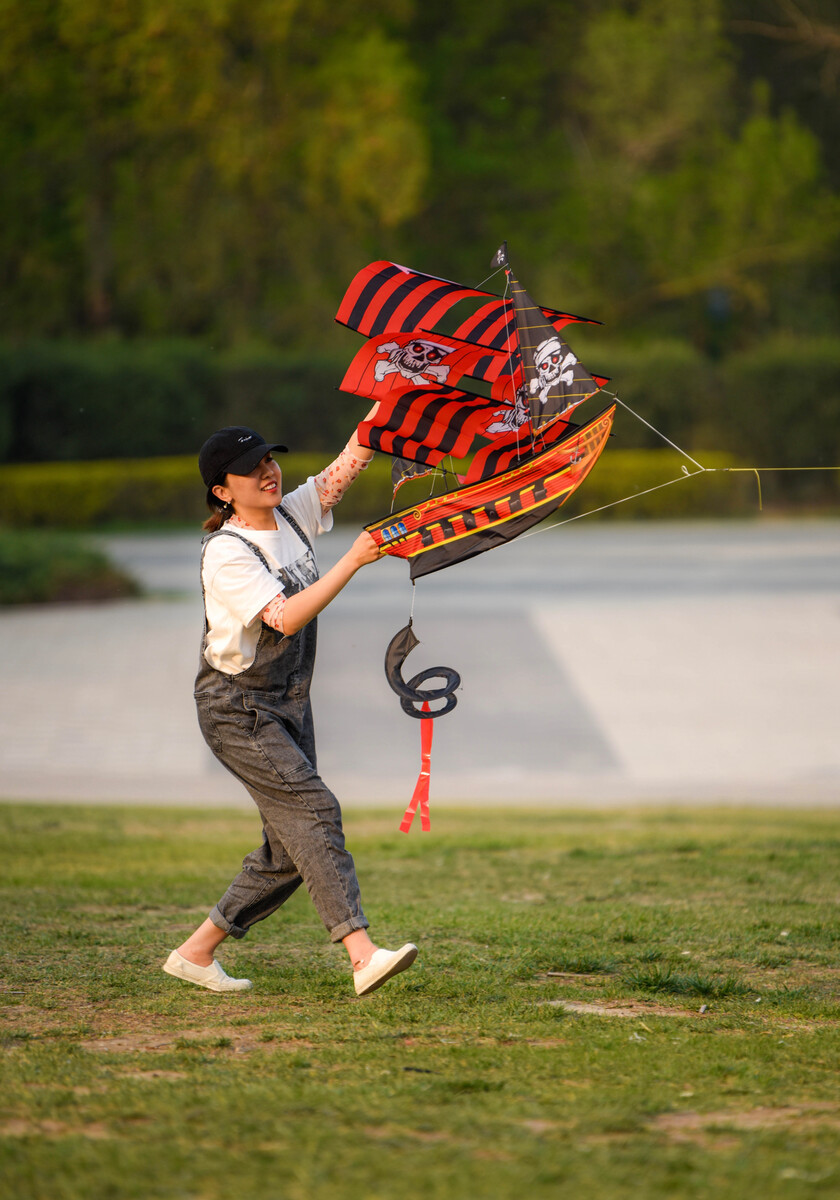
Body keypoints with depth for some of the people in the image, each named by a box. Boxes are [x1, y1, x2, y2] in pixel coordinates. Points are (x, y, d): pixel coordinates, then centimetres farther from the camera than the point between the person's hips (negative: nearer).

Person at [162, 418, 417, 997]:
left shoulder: (293, 514, 4)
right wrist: (353, 561, -31)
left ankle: (197, 950, 17)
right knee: (313, 808, -21)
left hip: (289, 704, 8)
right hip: (237, 708, -8)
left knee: (290, 850, 5)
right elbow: (286, 617, -28)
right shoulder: (225, 553, -17)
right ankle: (363, 954, -31)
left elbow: (349, 464, 0)